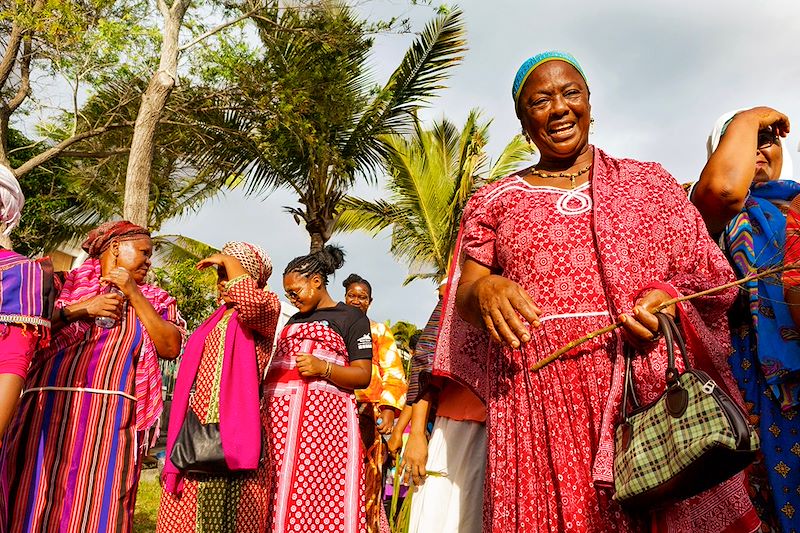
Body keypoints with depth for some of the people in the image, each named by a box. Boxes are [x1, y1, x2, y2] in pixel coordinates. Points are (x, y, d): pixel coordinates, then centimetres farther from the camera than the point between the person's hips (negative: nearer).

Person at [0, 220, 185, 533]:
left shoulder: (153, 299, 15)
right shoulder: (66, 281, 14)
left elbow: (171, 348, 0)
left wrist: (133, 294, 0)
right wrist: (79, 309, -6)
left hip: (111, 414, 0)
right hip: (49, 407, 0)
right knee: (36, 504, 2)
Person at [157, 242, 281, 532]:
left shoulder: (267, 305, 1)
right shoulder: (214, 321, 22)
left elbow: (250, 302, -25)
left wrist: (228, 259, -11)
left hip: (236, 431, -6)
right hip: (195, 434, 7)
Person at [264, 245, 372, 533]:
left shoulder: (351, 317, 6)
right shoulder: (294, 320, 26)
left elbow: (363, 376, -3)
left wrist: (322, 368, -17)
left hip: (323, 415, -6)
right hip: (280, 416, 6)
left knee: (322, 500, -12)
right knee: (279, 501, 0)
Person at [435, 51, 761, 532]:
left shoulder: (649, 181, 14)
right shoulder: (494, 201, 13)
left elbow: (708, 274, 11)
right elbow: (464, 297, 8)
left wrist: (667, 296, -10)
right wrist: (485, 290, -15)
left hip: (653, 383, 1)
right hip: (541, 395, 0)